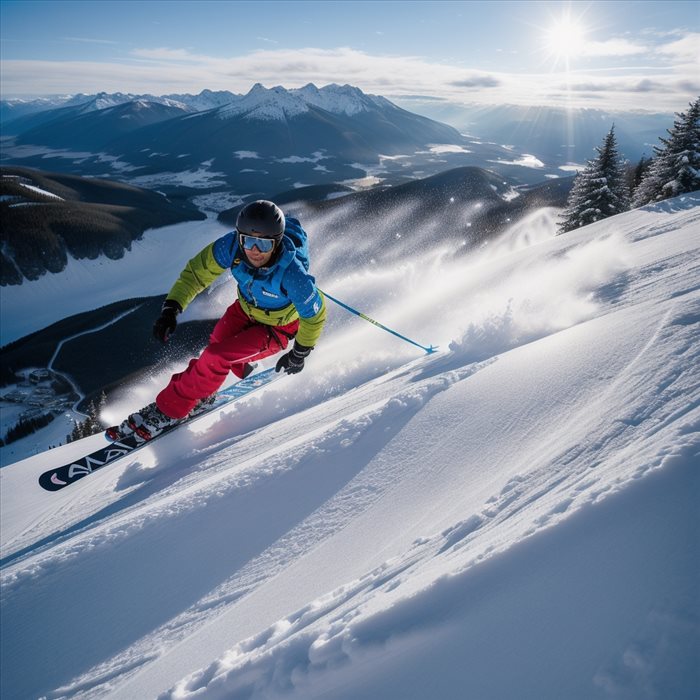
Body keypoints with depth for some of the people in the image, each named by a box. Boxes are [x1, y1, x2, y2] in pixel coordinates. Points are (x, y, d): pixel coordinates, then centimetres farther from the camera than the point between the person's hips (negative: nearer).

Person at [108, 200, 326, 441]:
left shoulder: (291, 273, -39)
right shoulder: (232, 245, -28)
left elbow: (314, 314, -22)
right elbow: (198, 270, -14)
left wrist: (300, 354, -8)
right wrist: (171, 307, -25)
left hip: (276, 328, -5)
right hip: (245, 310, 6)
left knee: (216, 357, -18)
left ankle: (168, 411, 0)